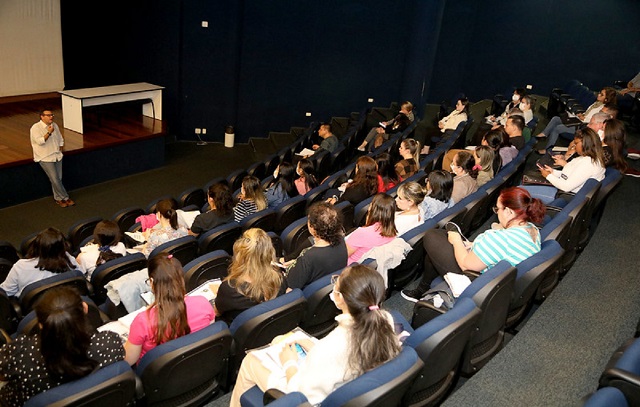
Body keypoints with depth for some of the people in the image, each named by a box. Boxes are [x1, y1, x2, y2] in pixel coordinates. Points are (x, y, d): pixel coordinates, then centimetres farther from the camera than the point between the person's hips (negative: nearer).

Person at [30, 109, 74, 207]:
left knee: (58, 179, 6)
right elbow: (40, 141, -21)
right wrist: (49, 133, -26)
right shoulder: (36, 128, -11)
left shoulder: (55, 125, 9)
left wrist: (59, 149, 8)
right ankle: (65, 198, 3)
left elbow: (60, 139, 19)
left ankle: (58, 198, 18)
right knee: (55, 179, -7)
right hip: (45, 158, -6)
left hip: (57, 156, 6)